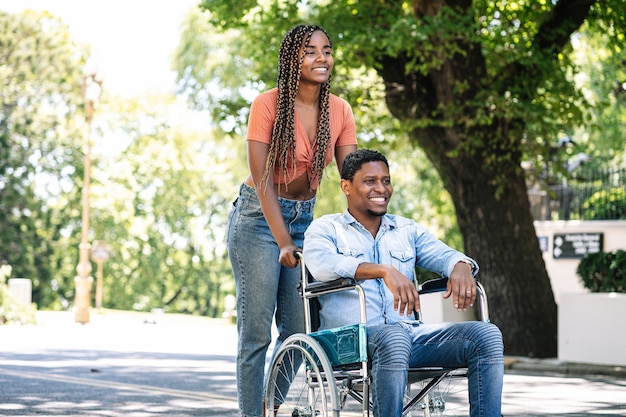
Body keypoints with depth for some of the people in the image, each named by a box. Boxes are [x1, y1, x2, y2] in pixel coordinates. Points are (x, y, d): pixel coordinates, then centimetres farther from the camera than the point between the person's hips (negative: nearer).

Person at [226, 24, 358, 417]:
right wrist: (283, 243, -28)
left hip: (305, 218, 5)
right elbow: (263, 180, -20)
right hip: (259, 218, -5)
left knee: (298, 330, 5)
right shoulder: (268, 104, -16)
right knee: (257, 332, -7)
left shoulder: (339, 111, -2)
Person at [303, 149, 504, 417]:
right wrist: (384, 270, -29)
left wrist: (461, 266, -18)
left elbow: (444, 254, 9)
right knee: (394, 336, -39)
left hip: (411, 335, 5)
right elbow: (322, 265, -14)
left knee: (487, 335, -16)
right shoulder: (325, 229, 9)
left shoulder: (407, 230, 25)